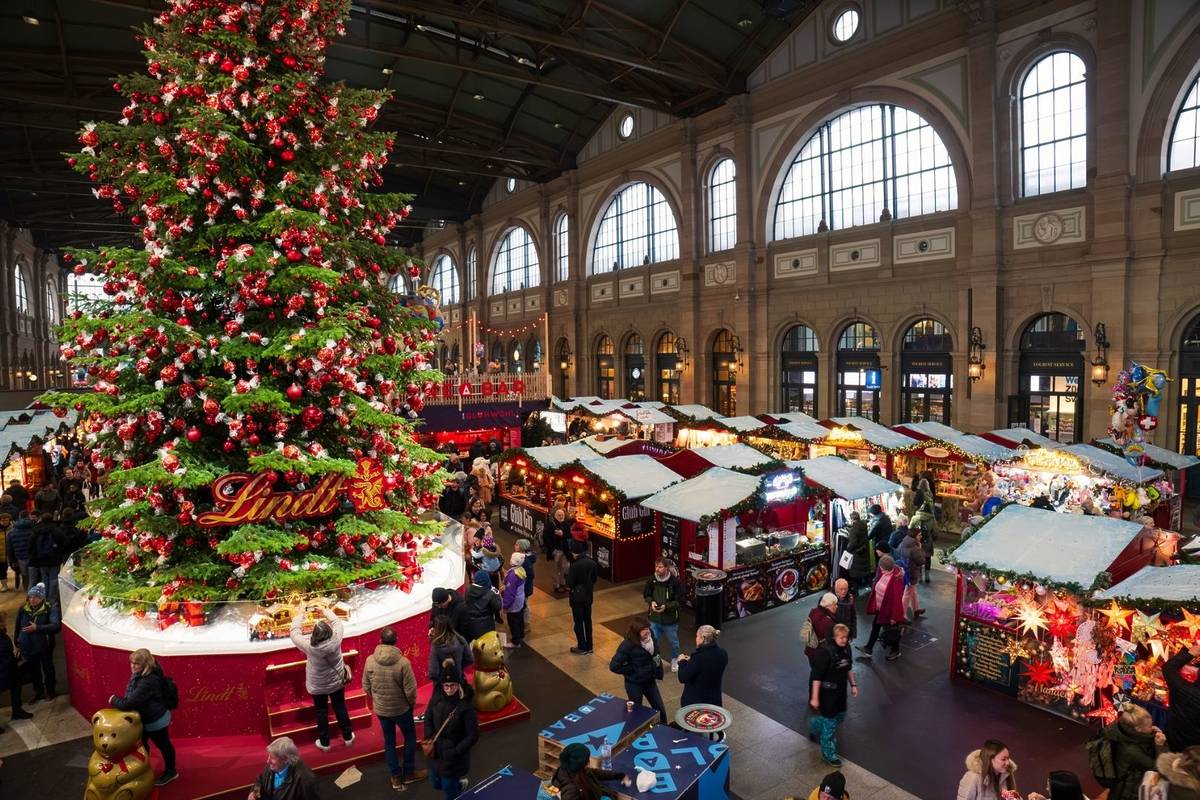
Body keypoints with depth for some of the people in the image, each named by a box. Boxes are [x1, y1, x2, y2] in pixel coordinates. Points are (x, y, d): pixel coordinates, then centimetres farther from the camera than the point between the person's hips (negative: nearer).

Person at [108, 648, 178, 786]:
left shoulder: (148, 682, -38)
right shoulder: (140, 675, -7)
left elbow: (129, 703, -35)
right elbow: (131, 697, 10)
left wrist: (114, 700, -20)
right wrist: (118, 700, -4)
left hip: (156, 721, -9)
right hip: (144, 719, 9)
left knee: (163, 745, 14)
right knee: (142, 745, 26)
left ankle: (170, 771, 35)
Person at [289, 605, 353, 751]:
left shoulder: (309, 646, -32)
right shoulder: (335, 640, -28)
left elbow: (294, 633, -15)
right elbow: (337, 622, -7)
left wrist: (299, 615, -3)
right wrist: (325, 610, 6)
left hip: (317, 686, -2)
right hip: (337, 682, 2)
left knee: (321, 712, 19)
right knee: (340, 708, 20)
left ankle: (324, 742, 34)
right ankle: (348, 737, 34)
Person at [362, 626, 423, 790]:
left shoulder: (370, 660, -17)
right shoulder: (403, 662, -26)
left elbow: (366, 687, -4)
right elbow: (410, 690, -20)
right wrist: (412, 704, 2)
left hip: (380, 709, 3)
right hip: (401, 708, -3)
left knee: (389, 741, 22)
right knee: (410, 737, 21)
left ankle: (396, 776, 33)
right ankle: (409, 772, 32)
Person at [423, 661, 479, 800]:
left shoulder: (465, 707, -26)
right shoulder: (437, 698, -11)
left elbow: (473, 736, -19)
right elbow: (428, 718, 7)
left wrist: (456, 751, -20)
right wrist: (429, 739, -4)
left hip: (454, 756, -5)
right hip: (437, 751, 5)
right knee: (436, 783, 23)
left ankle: (460, 784, 40)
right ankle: (458, 782, 48)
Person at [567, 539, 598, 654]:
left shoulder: (575, 565, -24)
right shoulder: (592, 562, -5)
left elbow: (569, 585, -18)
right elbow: (594, 580, 6)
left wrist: (569, 587, 3)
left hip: (577, 597, -6)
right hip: (588, 596, 6)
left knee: (578, 622, 8)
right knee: (587, 620, 17)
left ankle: (582, 647, 17)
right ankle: (589, 646, 26)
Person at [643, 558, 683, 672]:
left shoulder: (675, 581, -21)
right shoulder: (651, 580, -12)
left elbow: (680, 600, -13)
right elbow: (646, 595, 4)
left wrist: (666, 606, -25)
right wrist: (651, 602, -17)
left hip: (670, 619, -2)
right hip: (655, 618, 2)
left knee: (673, 642, 20)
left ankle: (674, 660, 46)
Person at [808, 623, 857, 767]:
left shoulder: (846, 647, -7)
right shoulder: (824, 651, -29)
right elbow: (817, 676, -25)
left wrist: (853, 684, 15)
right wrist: (814, 697, -22)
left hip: (840, 690, 8)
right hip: (827, 692, -8)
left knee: (840, 716, 23)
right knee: (830, 721, 5)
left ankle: (814, 728, 49)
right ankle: (828, 753, 24)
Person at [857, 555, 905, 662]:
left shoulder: (897, 579, -30)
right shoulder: (882, 572, -9)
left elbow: (897, 598, -24)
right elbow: (876, 588, 5)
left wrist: (894, 616, -17)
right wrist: (874, 605, 11)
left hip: (890, 609, -7)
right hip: (880, 607, 7)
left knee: (892, 631, 14)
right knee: (875, 627, 18)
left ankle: (895, 651, 37)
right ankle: (868, 649, 31)